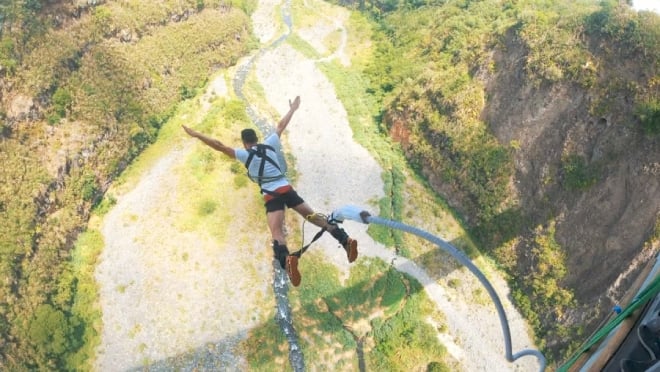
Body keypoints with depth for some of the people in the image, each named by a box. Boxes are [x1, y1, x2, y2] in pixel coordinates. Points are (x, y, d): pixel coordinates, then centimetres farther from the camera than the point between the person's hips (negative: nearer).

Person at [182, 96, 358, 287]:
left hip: (272, 196, -5)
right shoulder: (269, 144, 14)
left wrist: (196, 135, 2)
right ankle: (346, 240, 1)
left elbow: (220, 146, -3)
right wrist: (292, 109, 41)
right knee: (314, 216, 11)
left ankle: (287, 259, -47)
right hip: (287, 189, 5)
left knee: (277, 233, -17)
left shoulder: (244, 154, 4)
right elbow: (281, 125, 27)